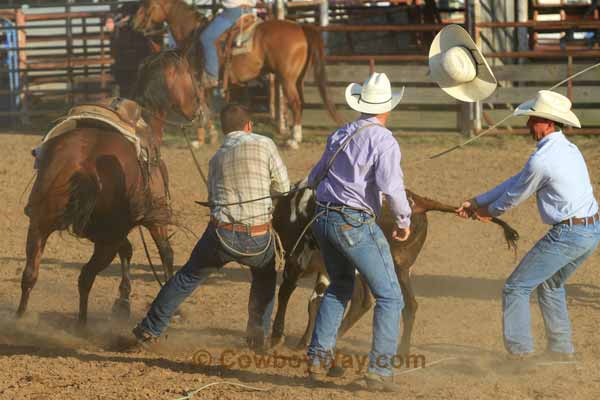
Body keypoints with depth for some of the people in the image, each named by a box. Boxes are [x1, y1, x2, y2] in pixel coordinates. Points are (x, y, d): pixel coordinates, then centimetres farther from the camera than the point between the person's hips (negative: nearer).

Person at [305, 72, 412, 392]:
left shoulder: (339, 135, 11)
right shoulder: (384, 141, -11)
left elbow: (315, 178, 22)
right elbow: (391, 186, -24)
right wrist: (404, 221, -8)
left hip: (323, 219, 7)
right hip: (356, 224, -7)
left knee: (340, 287, 28)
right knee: (390, 297, 1)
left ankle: (318, 358, 24)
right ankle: (379, 370, -8)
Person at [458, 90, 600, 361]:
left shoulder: (541, 160, -19)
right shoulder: (568, 149, 12)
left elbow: (514, 196, -4)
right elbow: (517, 181, 18)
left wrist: (489, 211, 18)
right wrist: (477, 202, 20)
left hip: (568, 234, -9)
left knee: (516, 288, 1)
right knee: (551, 285, 28)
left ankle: (519, 354, -1)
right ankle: (561, 349, 31)